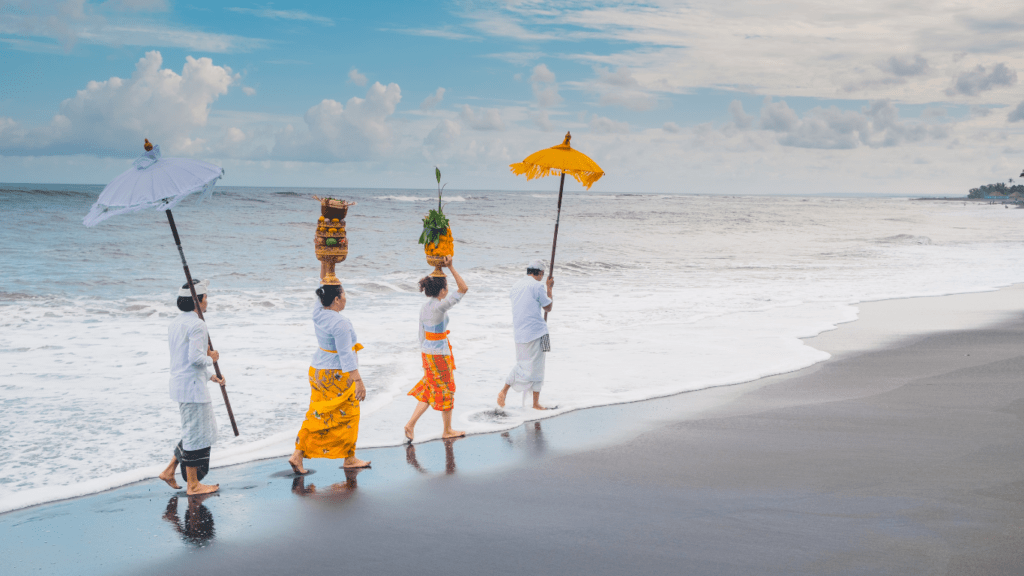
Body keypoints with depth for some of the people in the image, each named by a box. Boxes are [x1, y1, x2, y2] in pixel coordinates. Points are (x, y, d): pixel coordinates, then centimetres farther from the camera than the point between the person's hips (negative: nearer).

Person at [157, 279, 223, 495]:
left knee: (206, 428, 19)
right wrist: (211, 358, -4)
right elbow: (195, 358, -25)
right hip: (192, 386, -10)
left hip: (179, 383, 10)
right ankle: (193, 485, 9)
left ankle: (169, 471, 21)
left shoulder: (175, 323, 15)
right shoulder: (197, 325, -17)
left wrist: (211, 376, 19)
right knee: (197, 432, 0)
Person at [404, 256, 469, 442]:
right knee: (446, 390, 8)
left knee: (429, 390, 17)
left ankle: (411, 424, 9)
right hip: (439, 354, -8)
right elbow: (463, 289, -22)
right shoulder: (440, 306, -21)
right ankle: (447, 430, 20)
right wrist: (451, 268, -20)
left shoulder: (424, 307, 5)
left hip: (427, 351, 8)